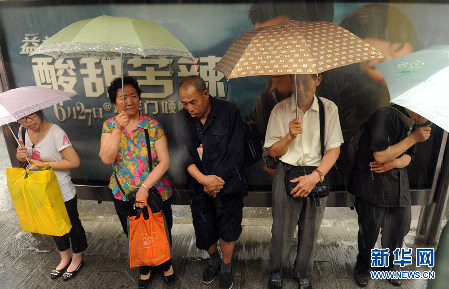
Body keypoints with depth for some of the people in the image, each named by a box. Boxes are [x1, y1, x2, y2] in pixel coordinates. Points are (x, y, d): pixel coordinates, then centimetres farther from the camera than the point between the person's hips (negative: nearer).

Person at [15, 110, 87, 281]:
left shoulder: (55, 133, -24)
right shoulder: (23, 131, -3)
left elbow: (74, 162, -26)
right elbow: (24, 156, 14)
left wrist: (43, 164, -24)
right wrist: (20, 155, -11)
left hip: (63, 193, -7)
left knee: (72, 224, 13)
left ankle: (77, 259, 37)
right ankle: (64, 258, 45)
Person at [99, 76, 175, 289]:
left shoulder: (152, 125, -12)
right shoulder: (109, 126, -4)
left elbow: (164, 161, -14)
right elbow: (106, 159, -17)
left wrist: (145, 187, -21)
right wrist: (118, 129, -28)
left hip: (156, 193, -2)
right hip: (123, 195, 2)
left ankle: (166, 264, 46)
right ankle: (145, 269, 47)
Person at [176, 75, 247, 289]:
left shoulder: (229, 112, -12)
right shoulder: (182, 118, -2)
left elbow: (236, 152, -12)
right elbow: (183, 152, -7)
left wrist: (217, 180, -14)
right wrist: (203, 179, -20)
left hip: (228, 183, -3)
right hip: (199, 186, 3)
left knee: (228, 230, 10)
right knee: (204, 231, 14)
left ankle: (226, 267, 38)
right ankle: (214, 260, 46)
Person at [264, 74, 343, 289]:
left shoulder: (329, 108, -2)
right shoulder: (280, 110, -3)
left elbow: (334, 148, -2)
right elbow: (274, 152, 0)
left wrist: (315, 176, -13)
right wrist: (289, 136, -19)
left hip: (317, 173, 1)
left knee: (310, 229, 9)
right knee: (282, 227, 5)